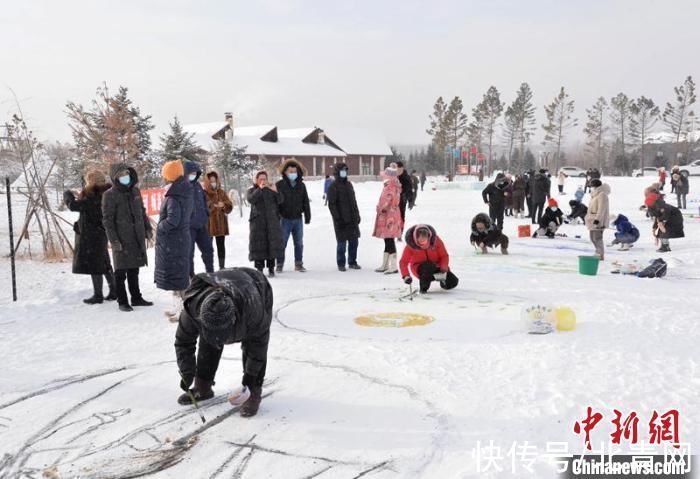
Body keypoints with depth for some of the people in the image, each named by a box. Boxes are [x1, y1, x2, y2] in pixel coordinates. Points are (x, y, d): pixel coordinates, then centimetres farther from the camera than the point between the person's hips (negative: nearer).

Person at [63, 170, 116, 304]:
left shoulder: (93, 198, -20)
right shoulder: (103, 195, 7)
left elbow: (74, 206, -21)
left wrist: (68, 196, -2)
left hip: (91, 236, -9)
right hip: (100, 234, 9)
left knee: (93, 265, -1)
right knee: (104, 264, 16)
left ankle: (98, 295, 5)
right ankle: (114, 291, 22)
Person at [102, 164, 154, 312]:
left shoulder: (135, 191, 11)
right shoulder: (110, 195, -8)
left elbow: (142, 211, 21)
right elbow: (107, 220, -10)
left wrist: (147, 228, 17)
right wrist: (113, 240, -14)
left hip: (137, 238, 6)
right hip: (121, 240, -6)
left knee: (134, 269, 15)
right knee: (121, 272, 1)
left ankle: (136, 298, 24)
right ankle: (122, 301, 10)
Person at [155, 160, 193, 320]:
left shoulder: (174, 196, -20)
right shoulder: (187, 192, 7)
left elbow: (172, 220, -25)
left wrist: (160, 227, -11)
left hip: (172, 241, -9)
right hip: (183, 237, 9)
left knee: (175, 276, -2)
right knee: (182, 274, 16)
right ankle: (180, 307, 25)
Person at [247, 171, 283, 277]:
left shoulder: (271, 189, 13)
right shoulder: (252, 191, 9)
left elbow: (280, 201, 0)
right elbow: (251, 199, -13)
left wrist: (276, 192, -18)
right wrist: (260, 189, -21)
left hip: (272, 222, 1)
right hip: (258, 222, -1)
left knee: (272, 244, 0)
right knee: (258, 245, -5)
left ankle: (271, 268, 7)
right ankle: (259, 268, 1)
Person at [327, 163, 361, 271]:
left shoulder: (349, 184, 15)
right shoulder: (334, 186, -6)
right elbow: (331, 204, -10)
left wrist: (357, 215, 16)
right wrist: (337, 218, -15)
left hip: (352, 219, 6)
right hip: (342, 220, -6)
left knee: (354, 241, 8)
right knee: (342, 243, -2)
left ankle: (352, 262, 20)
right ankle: (341, 264, 10)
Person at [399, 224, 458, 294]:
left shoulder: (435, 240, -18)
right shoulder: (411, 245, -21)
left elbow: (444, 256, -11)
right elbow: (403, 262, -17)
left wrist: (443, 268, -29)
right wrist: (406, 276, -32)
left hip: (436, 266, 3)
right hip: (419, 268, -3)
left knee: (452, 282, -8)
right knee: (428, 267, -39)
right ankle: (423, 288, -15)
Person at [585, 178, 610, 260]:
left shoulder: (602, 195, -14)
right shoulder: (595, 194, 18)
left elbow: (601, 209, -22)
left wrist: (597, 219, -27)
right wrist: (589, 217, 26)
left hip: (598, 221, -11)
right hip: (593, 220, 11)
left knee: (597, 238, -10)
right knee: (593, 238, 15)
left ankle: (601, 255, -4)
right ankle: (598, 252, 26)